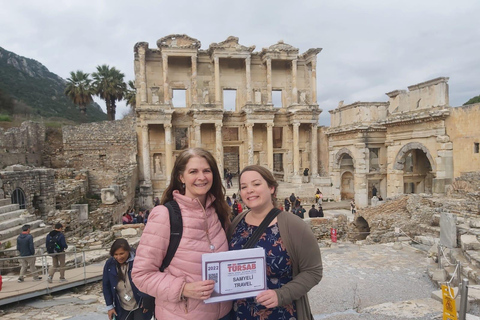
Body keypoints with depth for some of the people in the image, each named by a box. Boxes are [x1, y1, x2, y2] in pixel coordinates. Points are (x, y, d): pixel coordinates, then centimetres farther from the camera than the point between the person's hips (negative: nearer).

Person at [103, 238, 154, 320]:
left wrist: (147, 303, -11)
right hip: (122, 309, 4)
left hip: (140, 306, -4)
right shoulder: (109, 264, -9)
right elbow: (106, 286, 3)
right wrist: (109, 306, 3)